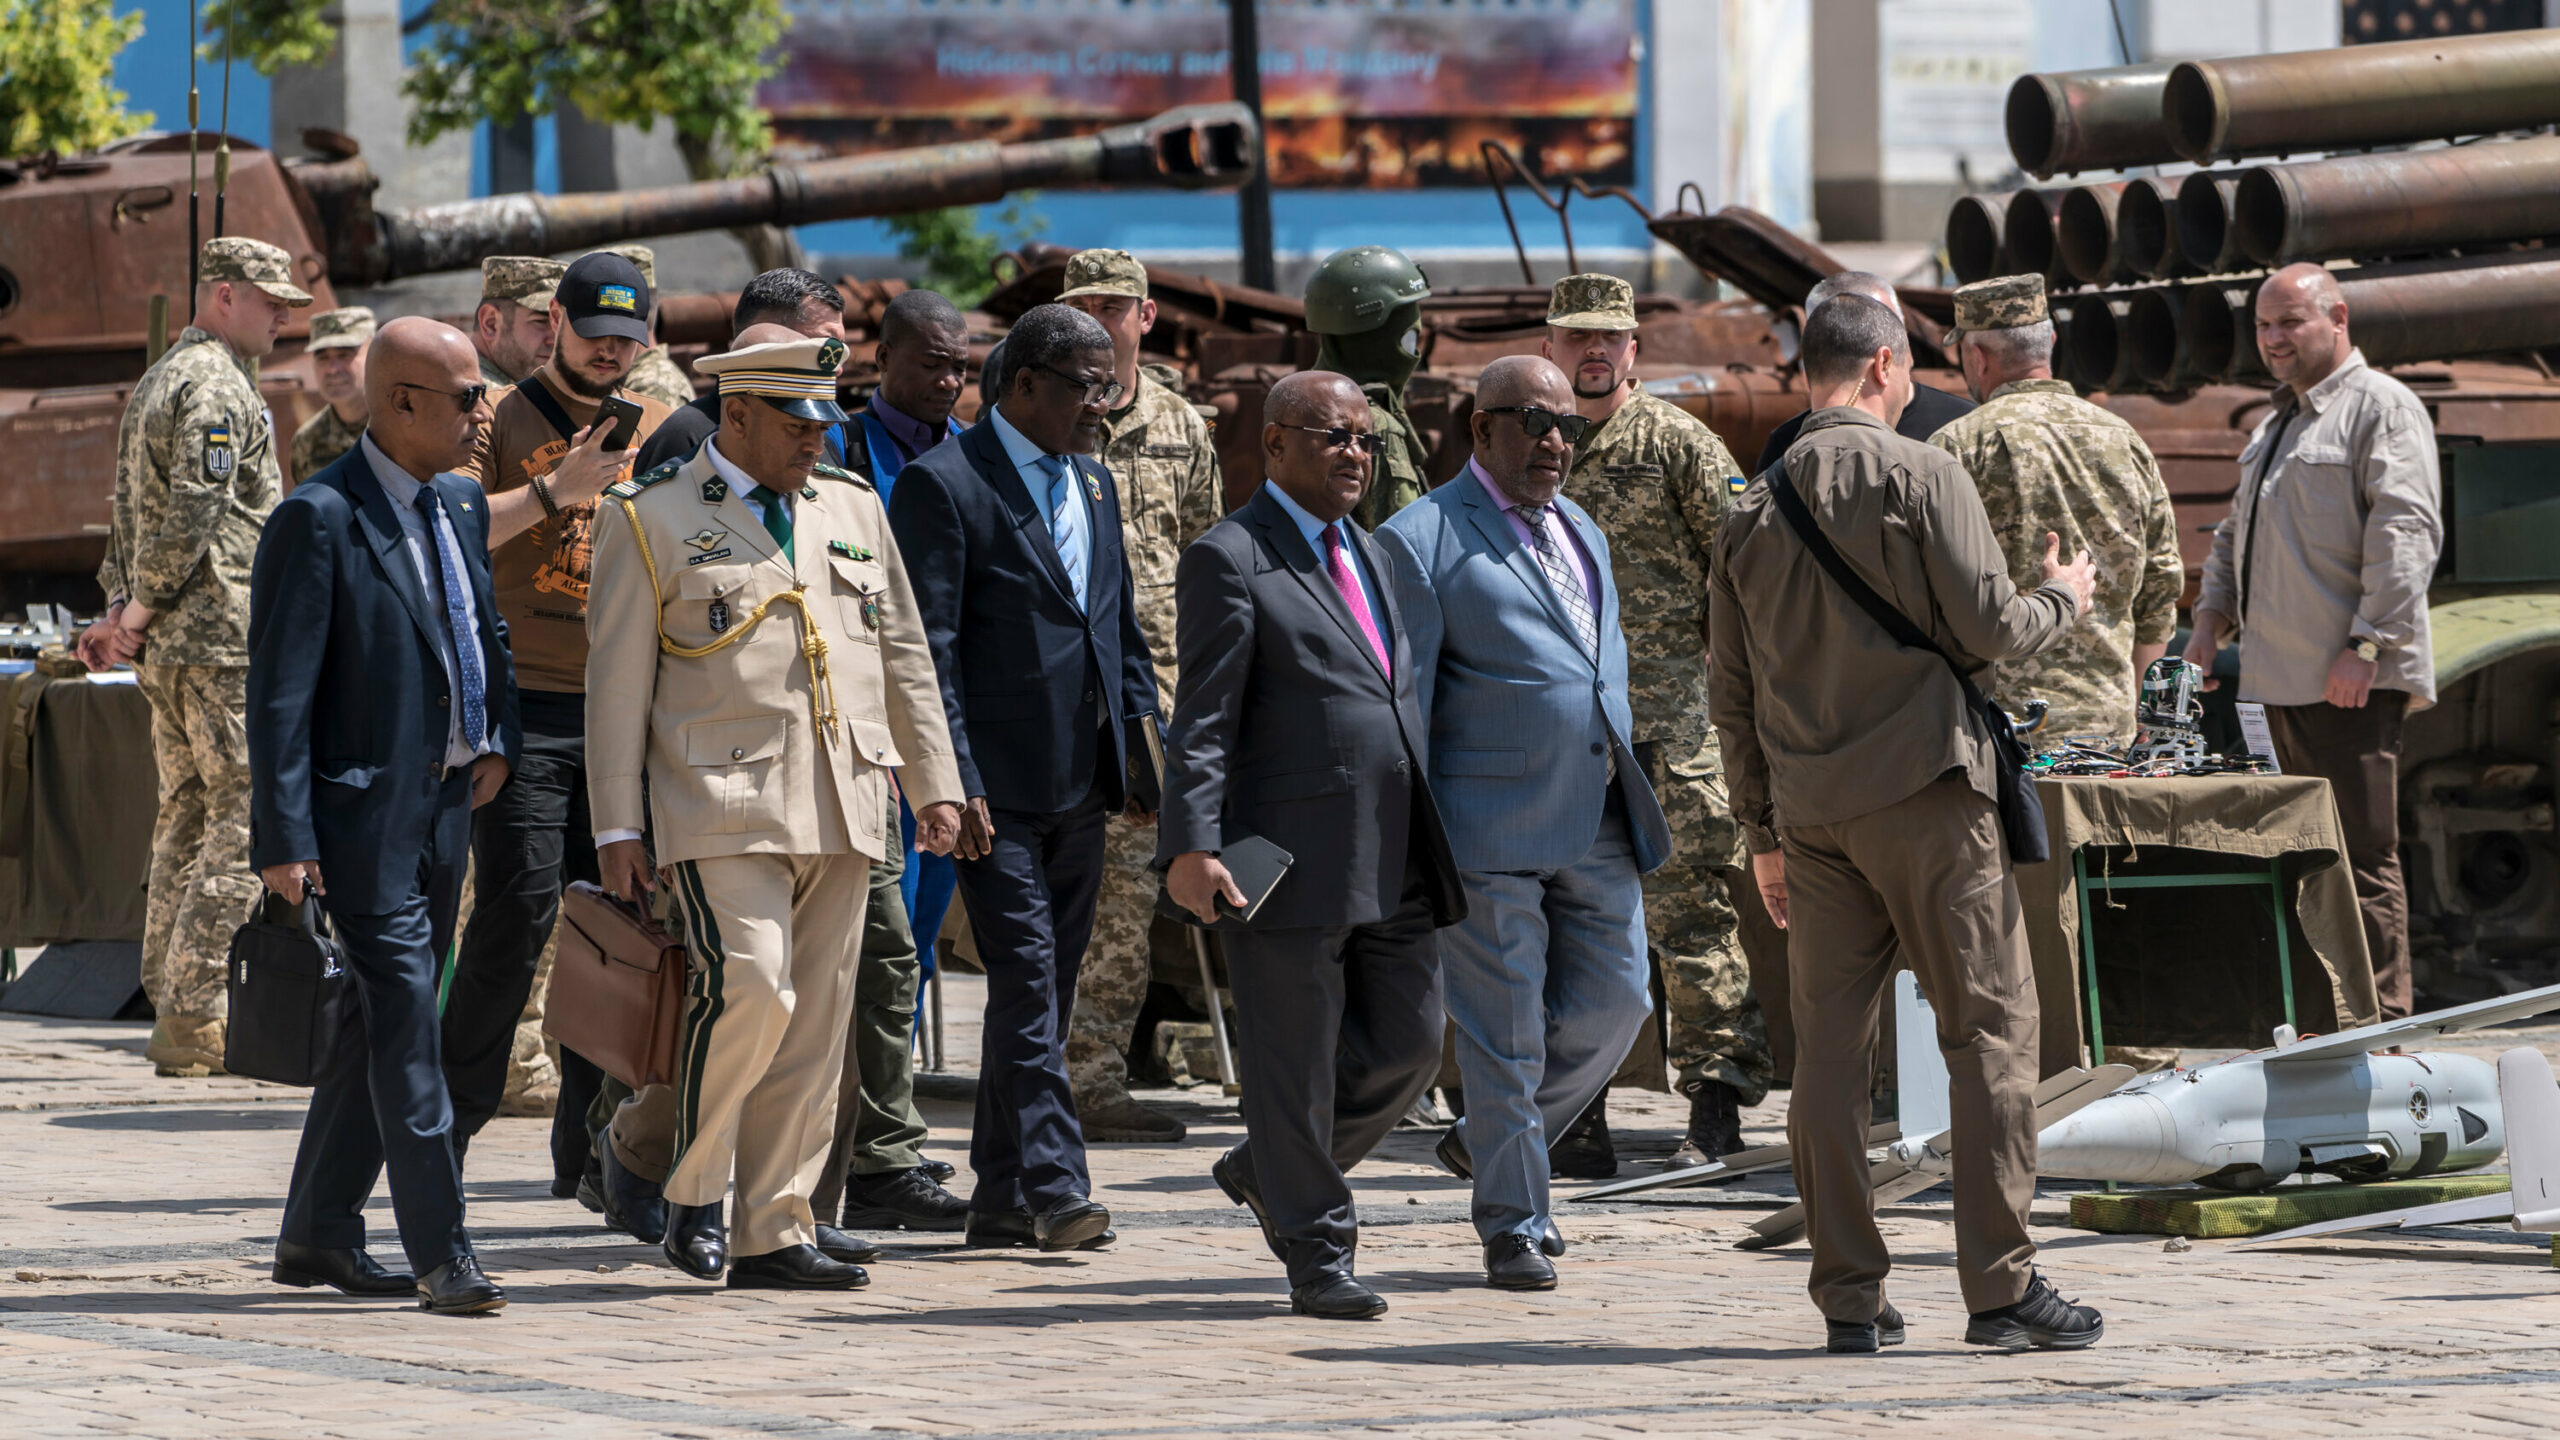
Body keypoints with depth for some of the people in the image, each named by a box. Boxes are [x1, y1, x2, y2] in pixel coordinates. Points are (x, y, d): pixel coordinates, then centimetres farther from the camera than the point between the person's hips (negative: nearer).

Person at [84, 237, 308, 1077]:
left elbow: (130, 511, 20)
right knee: (245, 820, -9)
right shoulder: (217, 387, -13)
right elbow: (193, 513, -20)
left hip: (166, 645, 10)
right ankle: (193, 1018, -13)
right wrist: (139, 613, -12)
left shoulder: (159, 383, 20)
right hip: (223, 640, -10)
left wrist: (120, 611, 12)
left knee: (186, 819, 13)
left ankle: (173, 1009, 14)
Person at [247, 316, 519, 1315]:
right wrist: (284, 840, -18)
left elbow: (488, 632, 27)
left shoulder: (461, 505, 12)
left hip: (446, 807, 8)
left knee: (380, 1025, 12)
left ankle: (319, 1235, 22)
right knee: (404, 1022, -10)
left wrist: (498, 739, 9)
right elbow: (279, 693, -14)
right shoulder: (319, 520, -13)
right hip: (366, 812, -8)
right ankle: (442, 1258, -11)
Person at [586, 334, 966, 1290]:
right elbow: (616, 678, 0)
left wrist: (935, 784, 12)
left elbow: (904, 656, 20)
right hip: (725, 805, -5)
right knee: (749, 990, -19)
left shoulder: (852, 510, 16)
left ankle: (774, 1235, 9)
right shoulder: (654, 519, 2)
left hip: (843, 809, 5)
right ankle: (692, 1200, -1)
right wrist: (616, 825, -4)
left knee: (816, 1023, 4)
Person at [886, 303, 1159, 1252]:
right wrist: (952, 783, -19)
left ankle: (1003, 1198, 14)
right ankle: (1051, 1186, -15)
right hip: (999, 784, -8)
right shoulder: (945, 485, -9)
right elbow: (928, 648, -13)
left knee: (1047, 988, 9)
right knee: (1025, 978, -13)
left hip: (1081, 784, 8)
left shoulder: (1095, 486, 16)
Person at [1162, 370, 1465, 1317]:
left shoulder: (1370, 554, 20)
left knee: (1407, 1045, 8)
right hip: (1293, 855, -8)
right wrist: (1190, 845, -20)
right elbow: (1202, 719, -10)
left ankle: (1267, 1172, 29)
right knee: (1295, 1059, -1)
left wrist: (1439, 843, 22)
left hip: (1397, 860, 8)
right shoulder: (1230, 561, -4)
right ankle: (1317, 1256, 7)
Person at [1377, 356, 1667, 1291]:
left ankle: (1491, 1142, 26)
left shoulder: (1582, 534, 19)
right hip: (1492, 824, -7)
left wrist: (1628, 796, 22)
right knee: (1505, 1028, -2)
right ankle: (1513, 1224, 7)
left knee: (1613, 1001, 4)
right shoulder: (1422, 542, -5)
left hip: (1596, 825, 7)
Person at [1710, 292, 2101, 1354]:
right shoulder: (1921, 478, -6)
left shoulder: (1753, 510, 11)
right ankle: (2000, 1286, -5)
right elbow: (1988, 629, -10)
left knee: (1830, 1049, 6)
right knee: (1989, 1030, -1)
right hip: (1925, 789, -5)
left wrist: (1763, 831, 20)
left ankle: (1850, 1298, 5)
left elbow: (1731, 694, 14)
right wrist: (2064, 599, 11)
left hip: (1809, 809, 5)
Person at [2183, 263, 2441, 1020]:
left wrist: (2367, 644, -21)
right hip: (2285, 675, 9)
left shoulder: (2380, 408, -6)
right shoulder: (2279, 422, 23)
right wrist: (2212, 618, 18)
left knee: (2363, 855, -11)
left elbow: (2406, 531, -16)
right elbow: (2237, 531, 33)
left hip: (2350, 681, -9)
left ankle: (2383, 1022, -11)